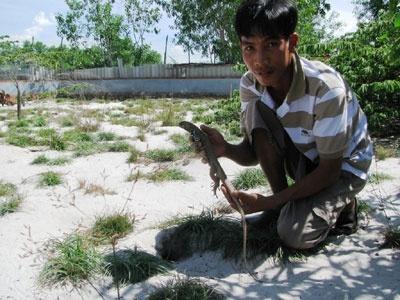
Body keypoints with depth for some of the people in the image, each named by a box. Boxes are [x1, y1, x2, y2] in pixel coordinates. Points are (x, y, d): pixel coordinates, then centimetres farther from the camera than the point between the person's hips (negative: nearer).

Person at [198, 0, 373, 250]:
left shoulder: (325, 88, -33)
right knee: (257, 110, -23)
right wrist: (226, 149, -33)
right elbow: (254, 153, -9)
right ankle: (285, 201, -7)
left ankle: (342, 204, 8)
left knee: (295, 235, -25)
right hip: (304, 158, 5)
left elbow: (329, 170, -26)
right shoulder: (250, 85, -16)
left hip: (344, 165, -5)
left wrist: (267, 202, -30)